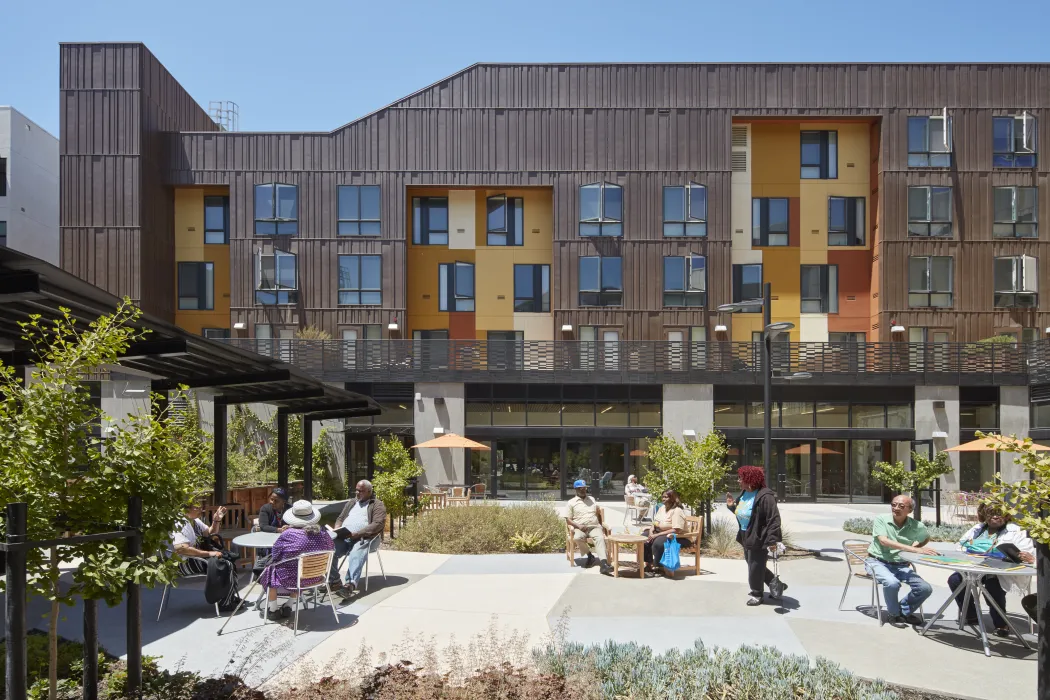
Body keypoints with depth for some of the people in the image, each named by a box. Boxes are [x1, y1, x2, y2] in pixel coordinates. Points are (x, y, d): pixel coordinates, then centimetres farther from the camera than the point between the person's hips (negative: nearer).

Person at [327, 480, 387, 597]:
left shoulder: (377, 505, 9)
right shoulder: (351, 502, 31)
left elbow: (377, 524, -6)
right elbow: (340, 518, 31)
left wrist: (357, 534, -16)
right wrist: (337, 529, 5)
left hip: (363, 538, -5)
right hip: (343, 537, 5)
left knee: (356, 556, -36)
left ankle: (350, 584, -55)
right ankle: (334, 581, -28)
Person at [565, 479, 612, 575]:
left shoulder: (592, 499, 23)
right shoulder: (571, 502, 10)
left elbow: (598, 513, 31)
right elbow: (568, 519, 3)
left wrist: (601, 525, 14)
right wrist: (578, 526, -14)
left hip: (595, 527, 2)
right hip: (580, 528, -2)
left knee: (600, 538, -32)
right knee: (578, 538, -37)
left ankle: (604, 563, -49)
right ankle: (589, 555, -11)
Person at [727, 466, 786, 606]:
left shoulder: (765, 496, -22)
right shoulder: (744, 494, 7)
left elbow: (774, 519, -24)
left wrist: (772, 540, -27)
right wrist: (732, 506, 2)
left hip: (759, 540, -10)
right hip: (746, 538, 10)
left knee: (755, 567, 2)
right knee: (753, 566, 18)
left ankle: (756, 594, 21)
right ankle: (776, 585, 32)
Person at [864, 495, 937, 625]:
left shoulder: (916, 526, -1)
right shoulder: (881, 520, -11)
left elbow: (926, 538, 23)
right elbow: (884, 541, -26)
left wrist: (915, 547, 2)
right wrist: (913, 549, -34)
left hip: (901, 565, 4)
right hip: (878, 562, -4)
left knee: (925, 589, -14)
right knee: (892, 583, -33)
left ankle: (904, 611, 15)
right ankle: (894, 614, -2)